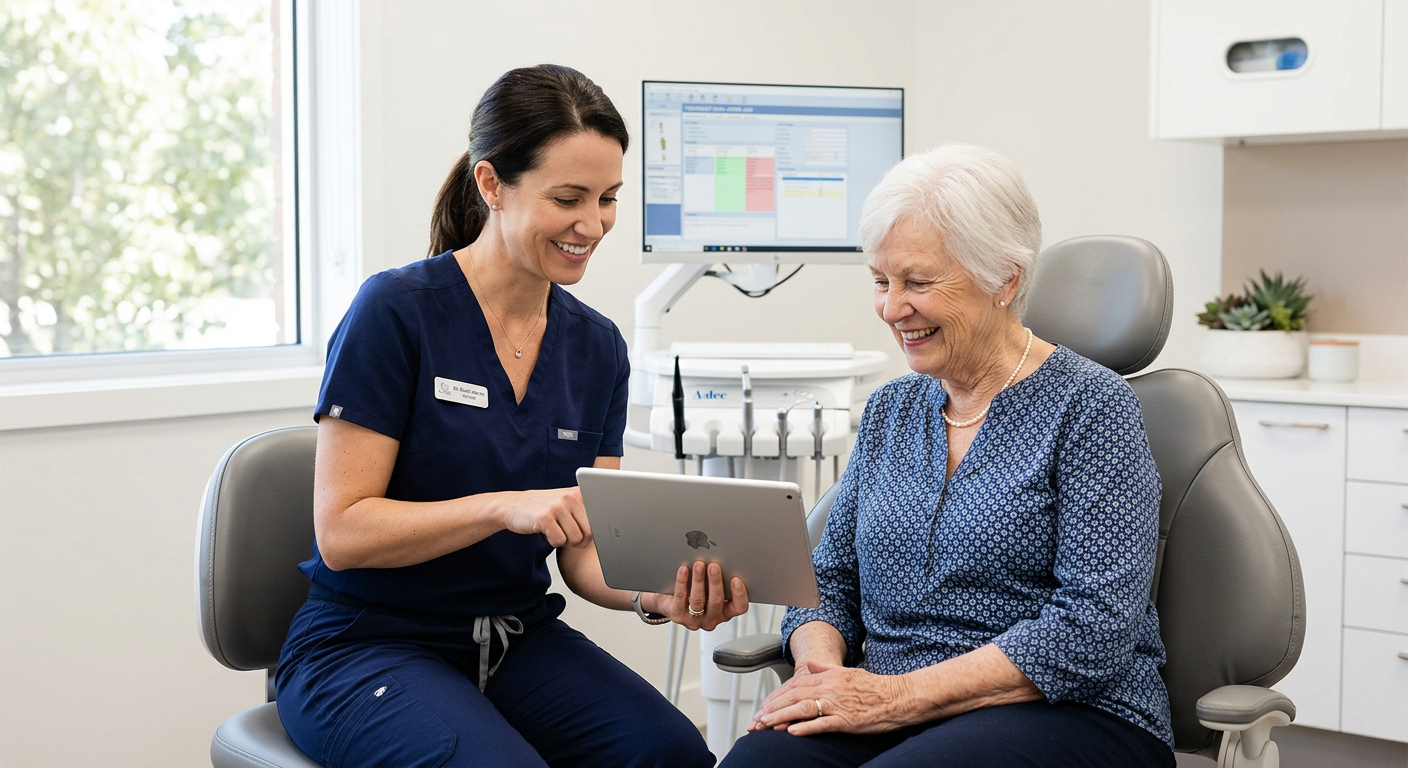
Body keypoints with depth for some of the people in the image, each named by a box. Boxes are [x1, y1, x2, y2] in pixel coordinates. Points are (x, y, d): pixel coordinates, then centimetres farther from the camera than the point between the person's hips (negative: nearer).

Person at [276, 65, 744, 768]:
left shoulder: (597, 346, 4)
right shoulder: (397, 311, -13)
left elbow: (584, 550, 4)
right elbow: (342, 532, -15)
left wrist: (658, 595, -17)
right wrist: (504, 506, -29)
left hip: (519, 640, 5)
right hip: (368, 647, -4)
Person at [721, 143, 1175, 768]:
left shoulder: (1089, 406, -5)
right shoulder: (890, 410, 15)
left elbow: (1094, 628, -14)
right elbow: (830, 582, 16)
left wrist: (899, 695, -18)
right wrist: (821, 669, -8)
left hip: (1066, 715, -4)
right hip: (887, 715, 5)